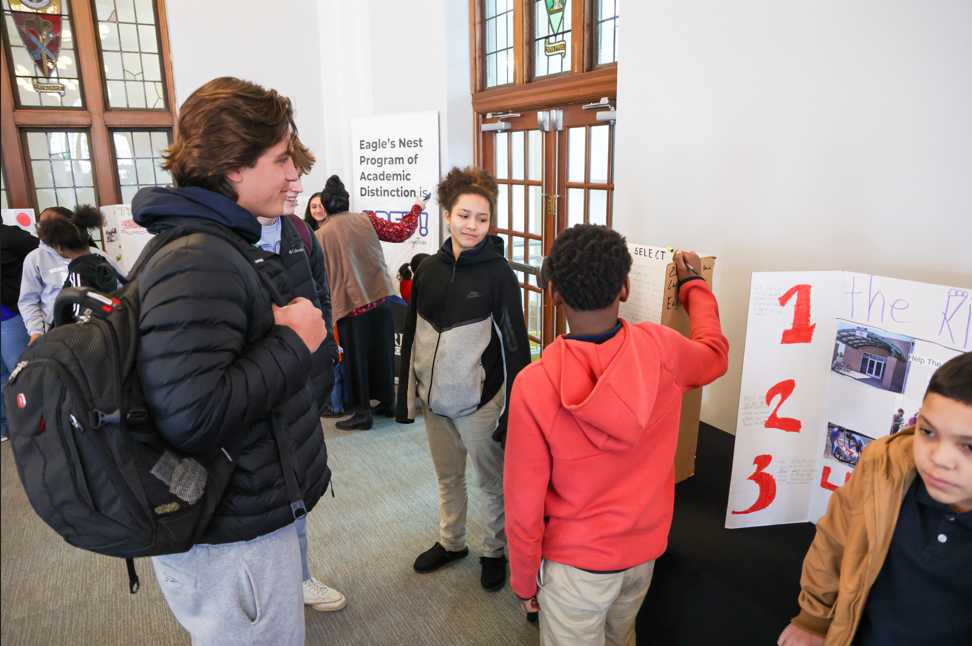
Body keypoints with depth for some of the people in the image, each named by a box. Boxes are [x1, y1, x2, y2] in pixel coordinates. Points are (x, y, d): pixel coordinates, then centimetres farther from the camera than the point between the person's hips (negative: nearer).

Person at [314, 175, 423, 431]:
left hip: (351, 306, -3)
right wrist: (416, 208, 24)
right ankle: (387, 402, 30)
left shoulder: (319, 236, -4)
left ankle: (362, 412, 17)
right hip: (381, 298, 4)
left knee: (356, 358, 8)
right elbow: (401, 232, 8)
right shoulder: (367, 220, 1)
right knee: (383, 352, 16)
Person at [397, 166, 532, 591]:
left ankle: (494, 552, 34)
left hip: (479, 400, -5)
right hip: (434, 398, 5)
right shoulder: (428, 270, 3)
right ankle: (451, 542, 43)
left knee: (491, 482, 13)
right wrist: (406, 394, 9)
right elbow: (411, 335, 9)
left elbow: (515, 343, -11)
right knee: (447, 477, 22)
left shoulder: (498, 272, -11)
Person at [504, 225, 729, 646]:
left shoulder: (534, 385, -28)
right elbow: (714, 354, 8)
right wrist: (693, 284, 22)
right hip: (643, 550, 4)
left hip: (575, 565, -3)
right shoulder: (661, 350, -19)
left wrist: (524, 581, 0)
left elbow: (524, 505, -18)